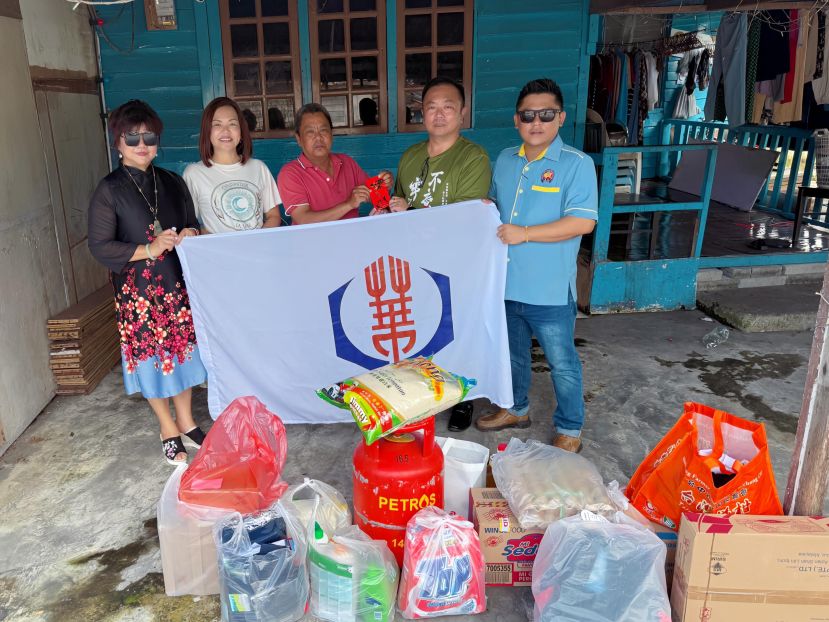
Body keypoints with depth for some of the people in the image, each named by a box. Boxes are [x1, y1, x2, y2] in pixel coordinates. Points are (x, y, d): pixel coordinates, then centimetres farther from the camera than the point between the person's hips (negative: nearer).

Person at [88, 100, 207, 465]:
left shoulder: (172, 182, 6)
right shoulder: (109, 190, -7)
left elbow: (192, 223, 14)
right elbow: (99, 246, -10)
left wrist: (190, 235, -9)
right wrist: (148, 250, -20)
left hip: (179, 284, 4)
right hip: (138, 290, -4)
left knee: (183, 351, 13)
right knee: (151, 357, 7)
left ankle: (186, 420, 31)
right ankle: (168, 430, 25)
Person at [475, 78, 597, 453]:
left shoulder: (576, 164, -12)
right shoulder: (505, 160, 8)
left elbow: (583, 222, -20)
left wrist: (524, 233, -21)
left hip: (550, 291, -6)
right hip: (505, 282, 6)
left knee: (561, 362, 8)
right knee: (512, 353, 23)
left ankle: (569, 429, 27)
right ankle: (516, 409, 44)